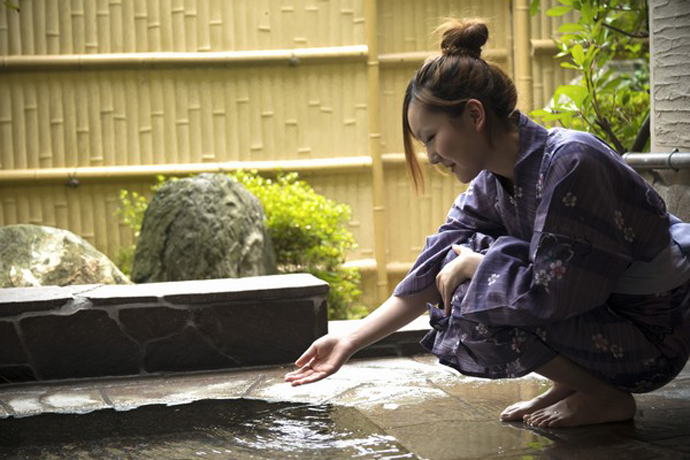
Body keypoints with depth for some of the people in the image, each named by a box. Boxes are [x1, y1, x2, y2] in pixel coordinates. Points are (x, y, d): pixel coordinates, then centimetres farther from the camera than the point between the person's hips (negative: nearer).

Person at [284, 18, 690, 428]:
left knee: (478, 298, -20)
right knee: (457, 278, 3)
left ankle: (608, 398, -4)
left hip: (651, 337, -8)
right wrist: (349, 342, -4)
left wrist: (473, 264, -14)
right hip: (596, 314, 8)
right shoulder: (493, 181, 0)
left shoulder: (570, 164, -27)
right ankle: (571, 384, 9)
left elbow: (551, 295, -30)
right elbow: (432, 274, -1)